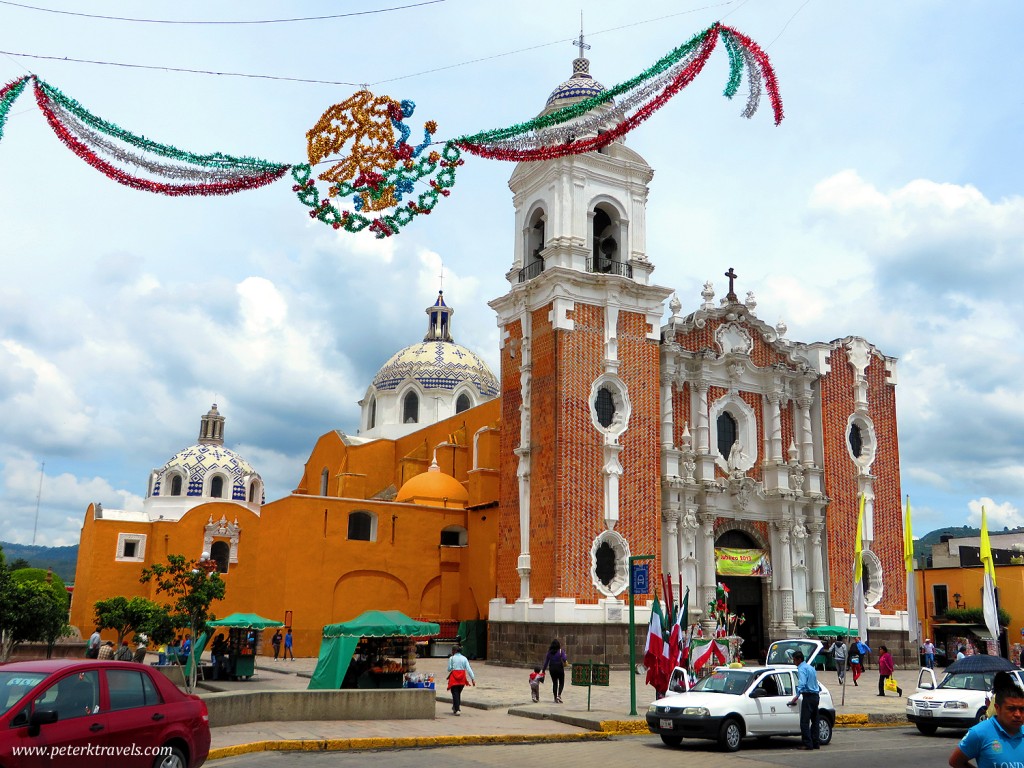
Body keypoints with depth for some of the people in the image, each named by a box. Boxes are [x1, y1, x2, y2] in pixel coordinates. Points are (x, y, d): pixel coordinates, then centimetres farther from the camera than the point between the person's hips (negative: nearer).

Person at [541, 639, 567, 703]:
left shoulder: (549, 652, 1)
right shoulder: (561, 651, -9)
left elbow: (546, 661, 3)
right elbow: (564, 659, -18)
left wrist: (543, 669, 10)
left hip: (552, 668, 3)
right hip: (559, 668, -3)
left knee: (554, 683, 11)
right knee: (561, 682, 10)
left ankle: (555, 698, 12)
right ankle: (559, 695, -10)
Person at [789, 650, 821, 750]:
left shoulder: (802, 669, -10)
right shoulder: (811, 667, 19)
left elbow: (802, 684, -22)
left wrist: (797, 696, -20)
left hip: (808, 696, -10)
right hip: (816, 696, 10)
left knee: (804, 722, -8)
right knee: (814, 720, 13)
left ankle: (808, 744, -11)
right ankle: (815, 743, 15)